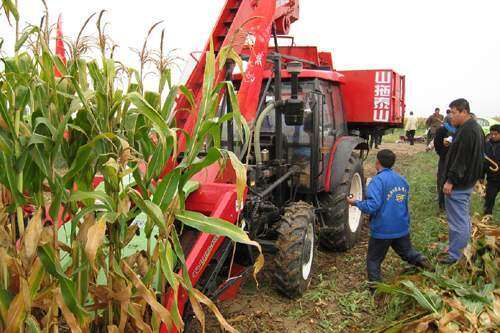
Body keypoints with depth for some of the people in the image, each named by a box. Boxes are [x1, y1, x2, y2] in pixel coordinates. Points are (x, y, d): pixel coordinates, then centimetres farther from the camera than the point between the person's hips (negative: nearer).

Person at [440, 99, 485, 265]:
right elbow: (478, 156, 20)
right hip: (468, 181, 11)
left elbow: (461, 159, -25)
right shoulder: (475, 127, 12)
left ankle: (454, 255, 6)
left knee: (457, 221, -3)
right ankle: (464, 249, 34)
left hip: (458, 184, -11)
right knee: (464, 218, 21)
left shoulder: (466, 131, -22)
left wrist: (451, 181, -22)